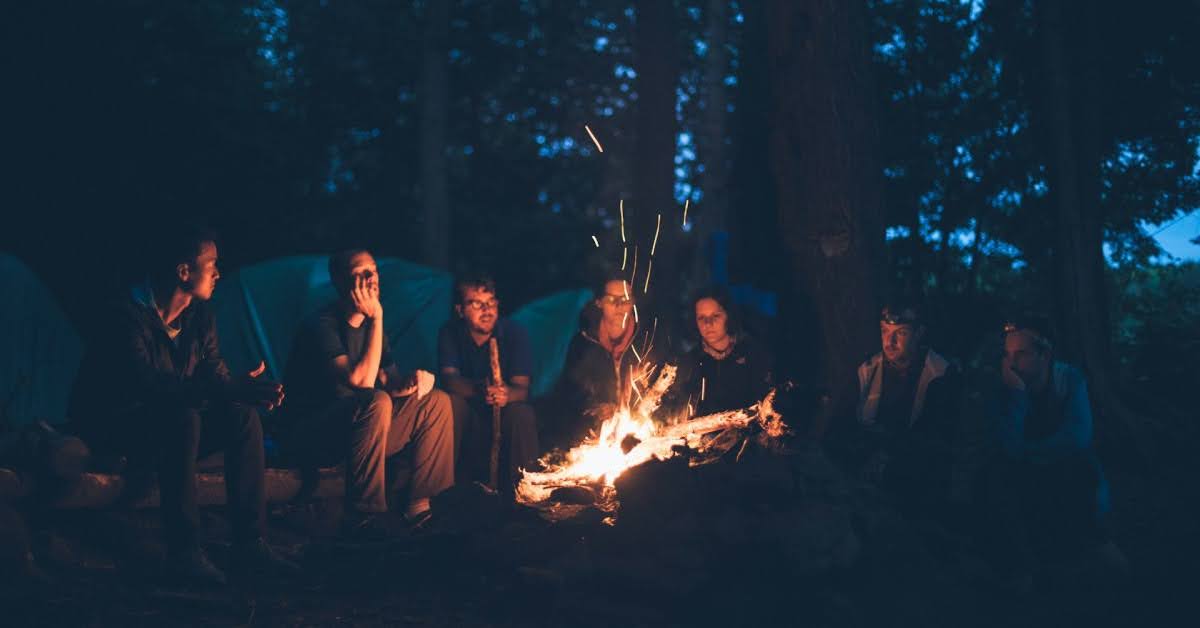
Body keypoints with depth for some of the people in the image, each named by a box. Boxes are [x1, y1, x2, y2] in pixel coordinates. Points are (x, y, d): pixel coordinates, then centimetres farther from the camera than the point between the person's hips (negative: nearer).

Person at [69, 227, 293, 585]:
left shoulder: (199, 317, 3)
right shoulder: (126, 317, -22)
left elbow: (217, 377, 0)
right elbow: (148, 384, -35)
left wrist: (248, 390, -26)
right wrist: (232, 390, -43)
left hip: (168, 426, 7)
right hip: (110, 426, -7)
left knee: (242, 416, -16)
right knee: (182, 418, -36)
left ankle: (250, 543, -16)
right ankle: (183, 551, -33)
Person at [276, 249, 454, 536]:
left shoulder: (369, 324, 10)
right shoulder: (322, 325, -17)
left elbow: (388, 382, 12)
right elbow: (361, 381, -28)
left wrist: (411, 381, -12)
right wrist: (377, 318, -24)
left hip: (355, 431, 8)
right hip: (305, 435, -8)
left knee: (437, 401, 1)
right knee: (375, 403, -35)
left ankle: (421, 502, -2)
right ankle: (363, 516, -28)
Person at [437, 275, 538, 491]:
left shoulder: (515, 333, -8)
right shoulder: (450, 333, -5)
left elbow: (522, 387, -17)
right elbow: (449, 379, -19)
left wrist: (506, 394, -44)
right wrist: (478, 389, -43)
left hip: (505, 412, 0)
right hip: (469, 414, 1)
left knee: (522, 413, -32)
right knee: (452, 402, -29)